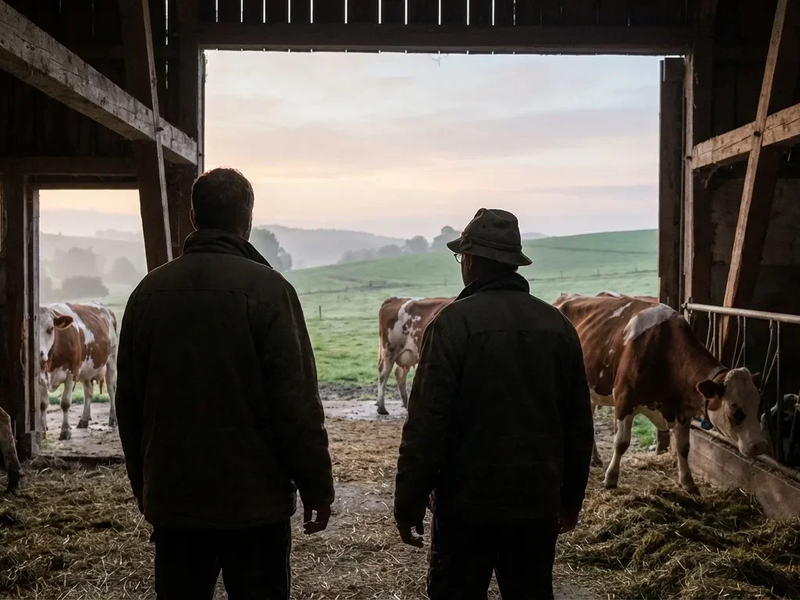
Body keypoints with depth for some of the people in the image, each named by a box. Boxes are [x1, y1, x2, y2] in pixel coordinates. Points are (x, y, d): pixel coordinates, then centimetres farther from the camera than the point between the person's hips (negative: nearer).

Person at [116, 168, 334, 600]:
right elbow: (297, 401, -15)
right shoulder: (266, 288, -13)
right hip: (255, 499, -4)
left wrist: (143, 484, 19)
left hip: (173, 498, 4)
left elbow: (129, 402, 8)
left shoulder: (150, 290, 2)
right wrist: (317, 487, -5)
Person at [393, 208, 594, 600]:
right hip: (539, 503, 5)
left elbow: (427, 423, -15)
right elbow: (579, 424, 10)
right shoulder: (558, 325, 4)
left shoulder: (454, 323, -12)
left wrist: (408, 506, -7)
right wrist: (571, 498, 20)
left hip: (468, 502, -4)